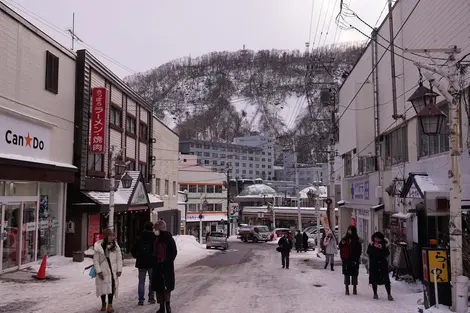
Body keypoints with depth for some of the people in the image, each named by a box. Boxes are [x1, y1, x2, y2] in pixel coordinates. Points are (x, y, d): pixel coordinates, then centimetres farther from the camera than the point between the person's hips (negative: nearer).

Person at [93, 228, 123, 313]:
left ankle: (110, 305, 6)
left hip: (113, 271, 1)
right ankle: (103, 303, 32)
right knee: (103, 287, 9)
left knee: (112, 287, -6)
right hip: (103, 271, -1)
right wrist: (98, 271, -10)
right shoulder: (99, 247, -8)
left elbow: (119, 258, 3)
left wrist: (119, 270, -2)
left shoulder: (115, 246, 1)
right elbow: (96, 260, -5)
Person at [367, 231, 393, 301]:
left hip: (383, 263, -1)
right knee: (374, 279, 6)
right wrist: (374, 247, -19)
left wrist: (382, 248, -20)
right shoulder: (371, 244, 1)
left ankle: (389, 294, 3)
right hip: (373, 264, 1)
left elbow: (387, 253, -6)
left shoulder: (384, 244, 0)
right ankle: (375, 293, 21)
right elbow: (368, 252, -8)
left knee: (386, 279, -5)